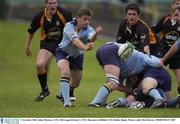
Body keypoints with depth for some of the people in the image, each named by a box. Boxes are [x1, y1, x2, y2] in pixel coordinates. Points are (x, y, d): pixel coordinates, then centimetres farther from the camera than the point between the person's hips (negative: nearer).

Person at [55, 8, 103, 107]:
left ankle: (61, 94, 43)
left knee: (76, 83, 12)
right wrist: (85, 47, -67)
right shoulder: (69, 27, -29)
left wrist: (95, 34, -70)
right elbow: (75, 40, -47)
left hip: (77, 55, 4)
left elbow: (91, 39, -45)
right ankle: (66, 101, -33)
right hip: (63, 52, -4)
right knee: (65, 72, -32)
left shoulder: (88, 29, -21)